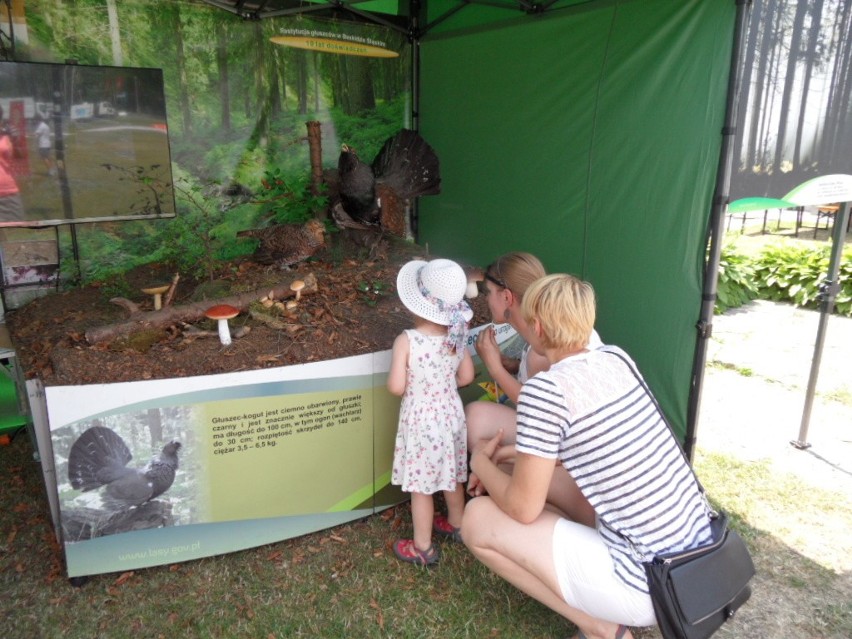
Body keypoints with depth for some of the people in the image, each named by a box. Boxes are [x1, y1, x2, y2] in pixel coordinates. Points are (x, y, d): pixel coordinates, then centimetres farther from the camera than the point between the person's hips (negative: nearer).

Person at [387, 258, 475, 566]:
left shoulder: (406, 341, -24)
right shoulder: (456, 337, -9)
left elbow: (396, 387, -22)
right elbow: (466, 377, 1)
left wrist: (402, 380, -1)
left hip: (421, 423, -5)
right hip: (451, 416, 5)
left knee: (421, 487, 12)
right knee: (451, 476, 26)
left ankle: (423, 548, 28)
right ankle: (456, 524, 48)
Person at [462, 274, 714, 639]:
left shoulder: (545, 389, -20)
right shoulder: (618, 359, 3)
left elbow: (523, 508, -13)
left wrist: (482, 463, 7)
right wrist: (508, 464, 17)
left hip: (650, 586, -8)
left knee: (477, 519, -2)